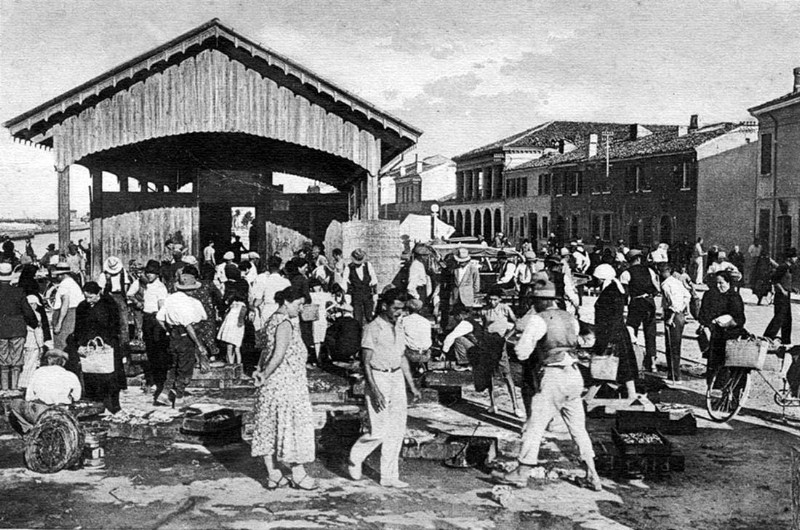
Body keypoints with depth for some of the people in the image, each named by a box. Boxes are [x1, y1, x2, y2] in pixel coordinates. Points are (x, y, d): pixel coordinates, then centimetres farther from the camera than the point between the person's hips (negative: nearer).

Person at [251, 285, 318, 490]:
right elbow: (279, 356, -26)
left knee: (270, 428, 11)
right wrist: (264, 376, -15)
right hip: (287, 383, -9)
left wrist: (260, 371, 4)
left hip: (272, 384, 9)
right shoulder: (285, 324, -18)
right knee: (292, 427, 1)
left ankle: (273, 475, 19)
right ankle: (298, 475, 11)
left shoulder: (274, 319, 12)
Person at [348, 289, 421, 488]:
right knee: (380, 431, -9)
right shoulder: (372, 329, -10)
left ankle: (389, 477, 15)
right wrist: (374, 391, -21)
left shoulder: (397, 329, 12)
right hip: (378, 378, -7)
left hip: (397, 378, 7)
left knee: (397, 431, 6)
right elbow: (366, 362, -13)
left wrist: (412, 386, 18)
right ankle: (355, 457, 18)